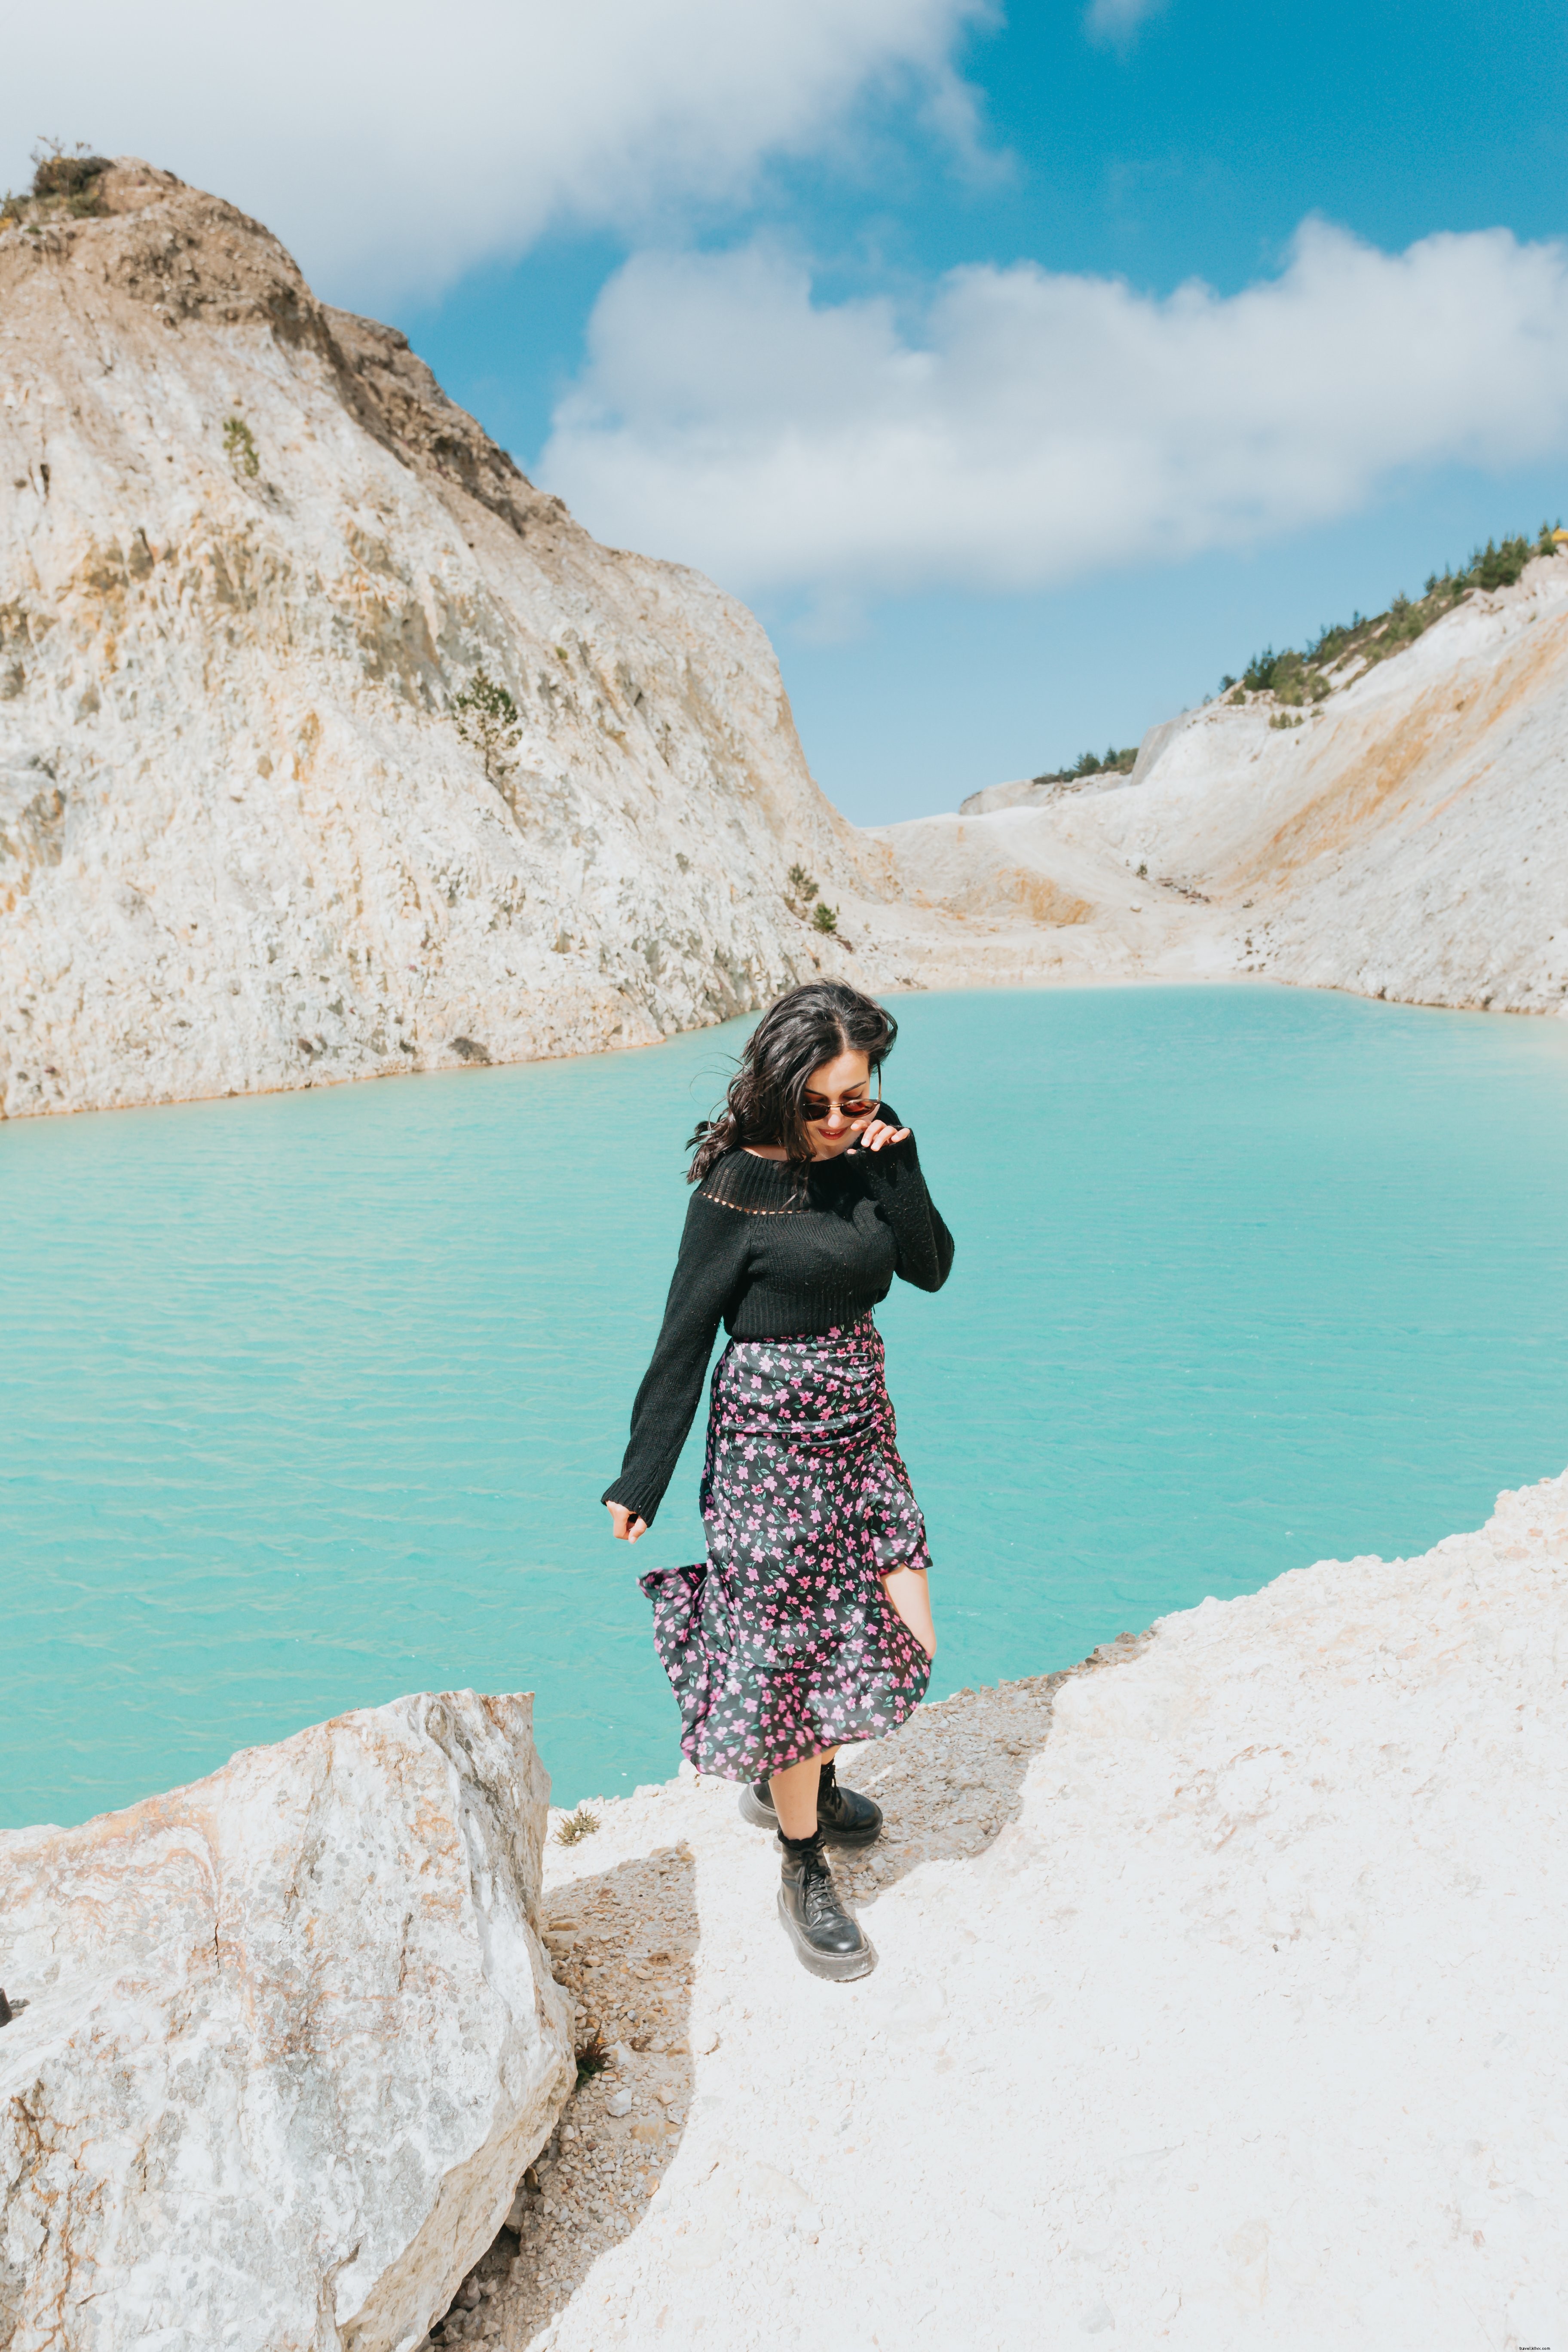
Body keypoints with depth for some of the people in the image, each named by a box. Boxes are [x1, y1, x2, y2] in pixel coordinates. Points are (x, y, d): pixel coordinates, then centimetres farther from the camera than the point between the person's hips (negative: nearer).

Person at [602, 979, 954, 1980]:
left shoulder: (867, 1152, 1)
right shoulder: (740, 1187, -17)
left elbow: (932, 1268, -3)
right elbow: (684, 1339, -13)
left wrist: (894, 1163, -16)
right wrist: (641, 1484, -10)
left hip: (861, 1421, 7)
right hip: (774, 1437, -7)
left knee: (902, 1636, 13)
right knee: (794, 1654, 4)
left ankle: (794, 1780, 41)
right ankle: (805, 1870, 25)